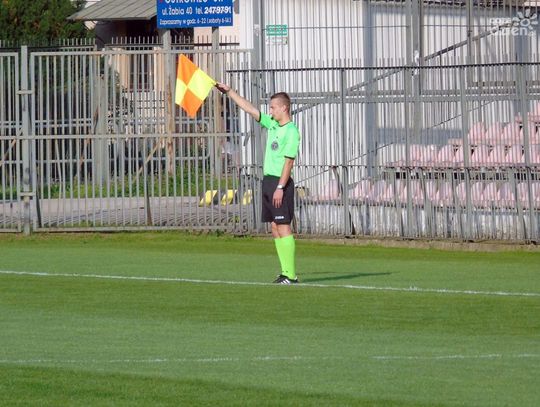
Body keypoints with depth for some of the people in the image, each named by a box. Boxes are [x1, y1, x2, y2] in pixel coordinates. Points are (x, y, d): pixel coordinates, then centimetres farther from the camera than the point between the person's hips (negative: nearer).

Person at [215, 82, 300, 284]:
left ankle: (291, 275, -12)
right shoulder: (272, 124, 13)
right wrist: (229, 92, 21)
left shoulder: (291, 131, -12)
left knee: (283, 226, -11)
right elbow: (249, 109, 21)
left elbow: (289, 161, -17)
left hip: (280, 183, -9)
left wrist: (280, 187, -22)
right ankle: (285, 271, 8)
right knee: (275, 226, 7)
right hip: (268, 180, 9)